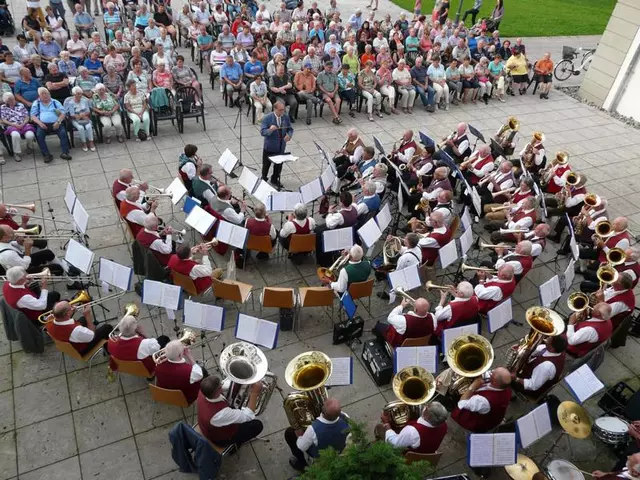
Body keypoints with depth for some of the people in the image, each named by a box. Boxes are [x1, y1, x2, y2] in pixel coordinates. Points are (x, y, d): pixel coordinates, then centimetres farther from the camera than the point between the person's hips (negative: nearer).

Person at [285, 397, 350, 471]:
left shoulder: (313, 429, -42)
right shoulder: (345, 419, -33)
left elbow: (302, 447, -21)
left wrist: (299, 436, -1)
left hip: (319, 456, -3)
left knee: (289, 432, 10)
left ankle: (302, 463, 26)